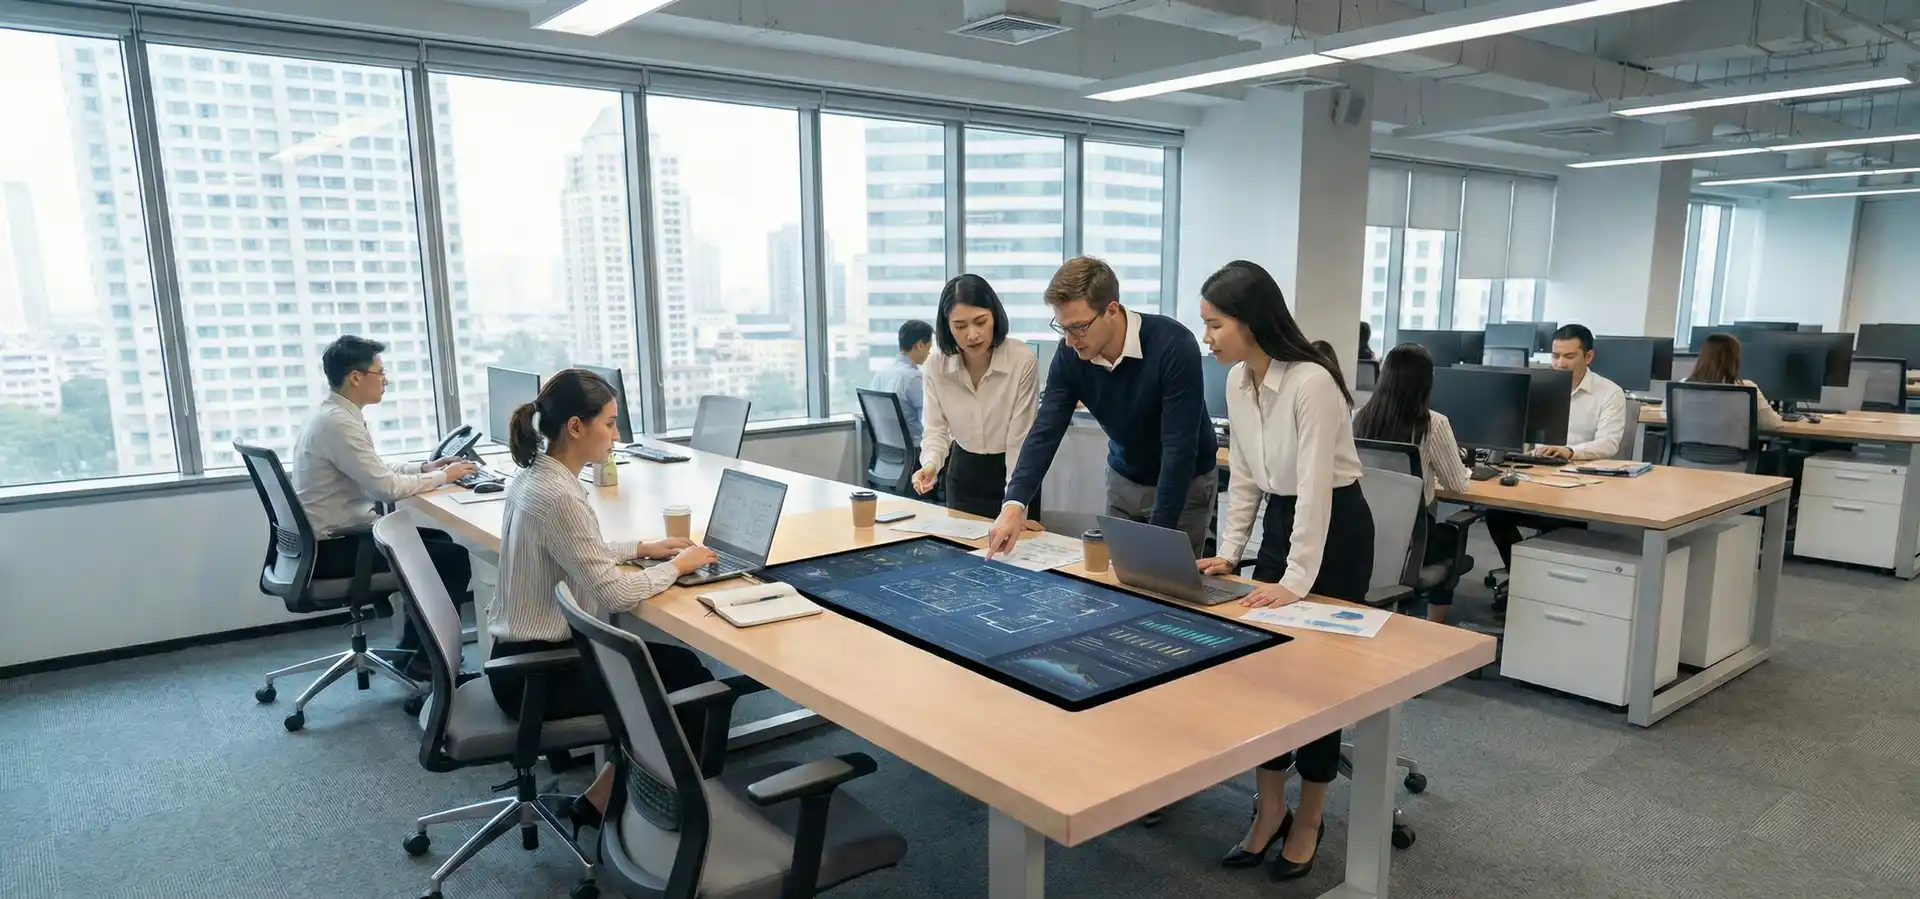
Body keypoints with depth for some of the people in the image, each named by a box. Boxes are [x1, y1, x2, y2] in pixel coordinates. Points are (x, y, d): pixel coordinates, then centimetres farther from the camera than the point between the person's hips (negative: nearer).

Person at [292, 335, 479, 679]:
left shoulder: (336, 415, 9)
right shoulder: (338, 423, -23)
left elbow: (375, 470, 19)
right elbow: (387, 487, -24)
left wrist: (424, 467, 7)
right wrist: (443, 477, -11)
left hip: (337, 535, 10)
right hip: (334, 548, -10)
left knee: (439, 541, 15)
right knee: (455, 557, -10)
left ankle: (413, 646, 20)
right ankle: (428, 660, 3)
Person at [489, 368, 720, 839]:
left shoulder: (536, 475, 3)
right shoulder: (557, 495, -27)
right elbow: (616, 595, -26)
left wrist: (641, 548, 8)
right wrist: (676, 566, -11)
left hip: (527, 653, 9)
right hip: (537, 673, -9)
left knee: (680, 664, 13)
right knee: (692, 685, 2)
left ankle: (612, 791, 20)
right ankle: (600, 802, 14)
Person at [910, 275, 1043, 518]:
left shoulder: (1023, 361, -22)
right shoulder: (936, 366, -11)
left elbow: (1019, 442, -21)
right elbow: (936, 430, -9)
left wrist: (1013, 508, -25)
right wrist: (930, 465, -30)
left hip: (1012, 474, -3)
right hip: (963, 474, 3)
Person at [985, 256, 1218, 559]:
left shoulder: (1173, 346, -30)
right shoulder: (1069, 358, -15)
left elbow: (1179, 447, -30)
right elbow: (1045, 433, -17)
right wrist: (1014, 504, -32)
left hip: (1186, 484, -4)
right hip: (1123, 480, 4)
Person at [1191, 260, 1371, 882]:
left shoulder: (1310, 382, -26)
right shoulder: (1237, 382, -2)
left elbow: (1315, 487, -27)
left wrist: (1297, 580, -26)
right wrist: (1230, 551, 2)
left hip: (1336, 531, -7)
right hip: (1281, 521, 7)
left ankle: (1309, 818, 21)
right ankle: (1270, 809, 20)